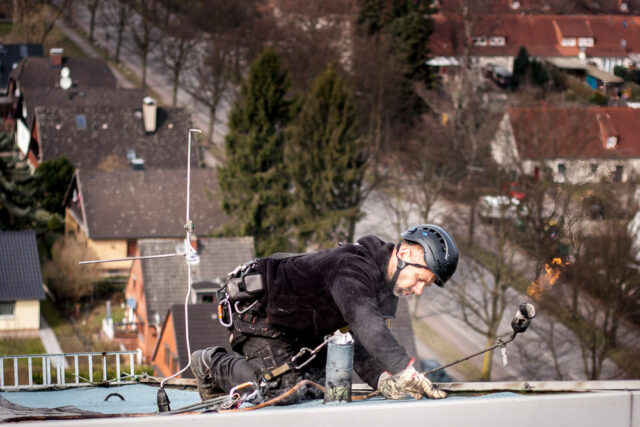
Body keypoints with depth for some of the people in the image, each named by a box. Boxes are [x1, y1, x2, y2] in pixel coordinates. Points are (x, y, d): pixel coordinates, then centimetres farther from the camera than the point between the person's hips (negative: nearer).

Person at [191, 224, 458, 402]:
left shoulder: (389, 287, -2)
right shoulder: (353, 268, -34)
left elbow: (363, 346, -6)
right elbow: (366, 324, -52)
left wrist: (381, 379, -27)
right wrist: (406, 371, -60)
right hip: (258, 311, -10)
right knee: (286, 385, -18)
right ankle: (213, 364, 5)